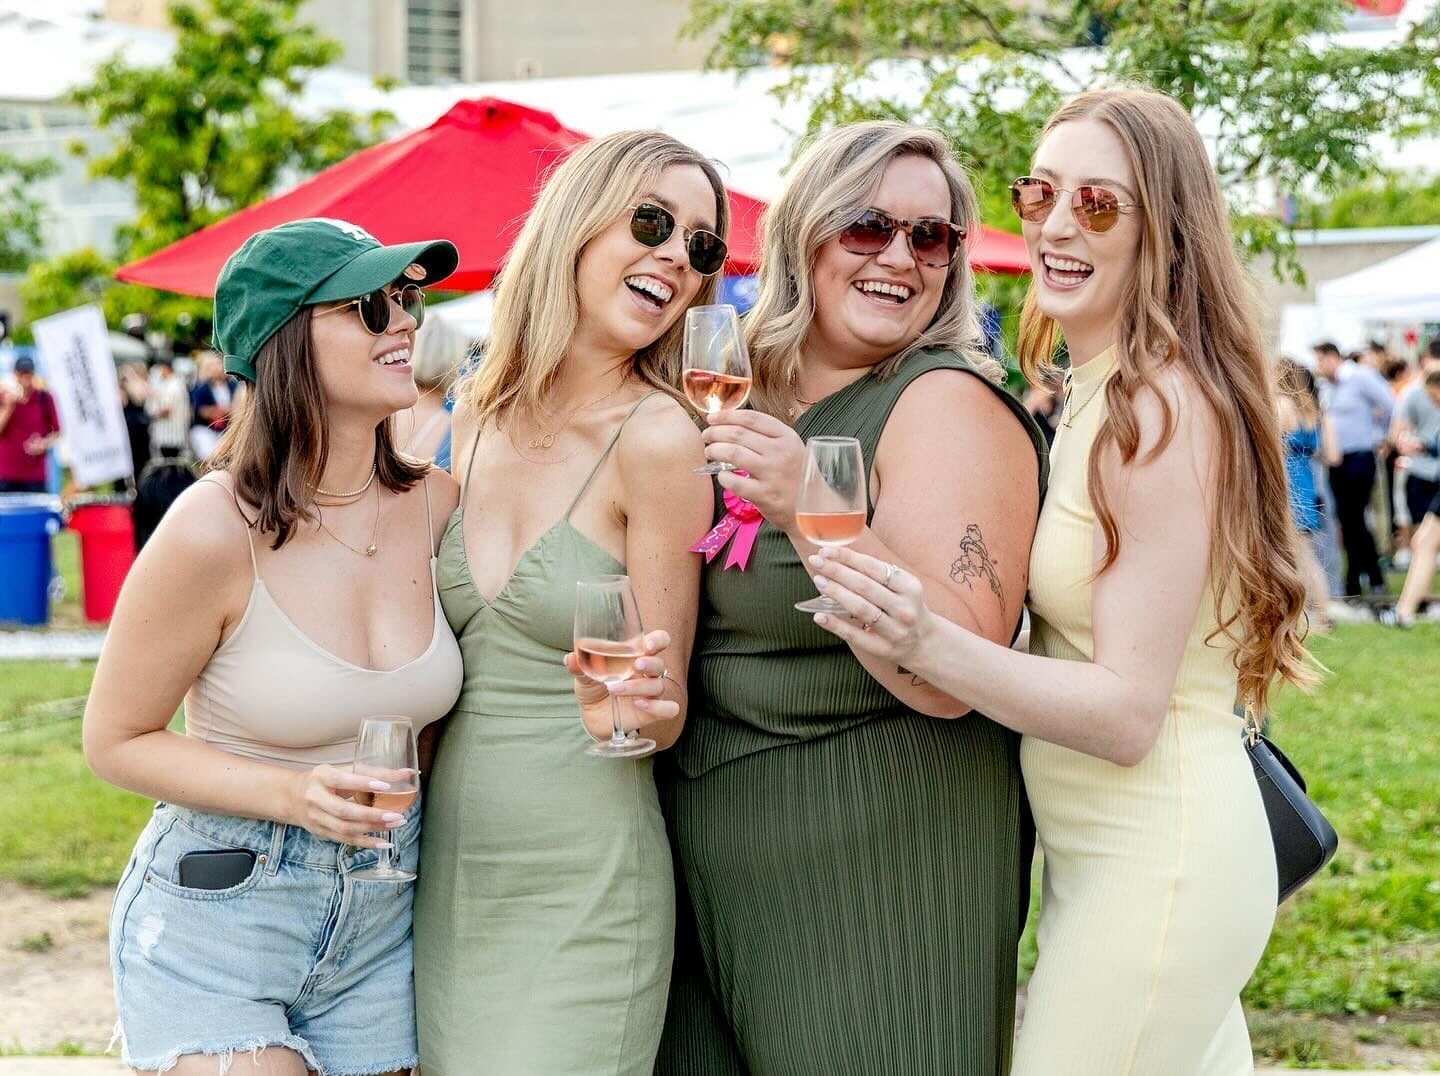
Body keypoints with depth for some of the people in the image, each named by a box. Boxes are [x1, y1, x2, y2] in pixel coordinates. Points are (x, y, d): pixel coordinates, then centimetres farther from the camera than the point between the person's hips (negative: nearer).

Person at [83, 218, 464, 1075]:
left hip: (384, 919, 5)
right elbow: (116, 742, -9)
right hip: (216, 915, -4)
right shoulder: (215, 531, -18)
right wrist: (293, 796, -21)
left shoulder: (437, 505, -4)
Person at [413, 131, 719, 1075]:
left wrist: (630, 708, -29)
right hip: (449, 875, 5)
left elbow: (667, 709, -8)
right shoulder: (476, 416, 3)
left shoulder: (658, 438, -12)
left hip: (583, 887, -5)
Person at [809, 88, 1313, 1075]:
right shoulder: (1099, 397, 11)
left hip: (1156, 869, -9)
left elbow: (1129, 711, -21)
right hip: (1102, 851, 10)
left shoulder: (1164, 409, -18)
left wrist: (932, 645, -34)